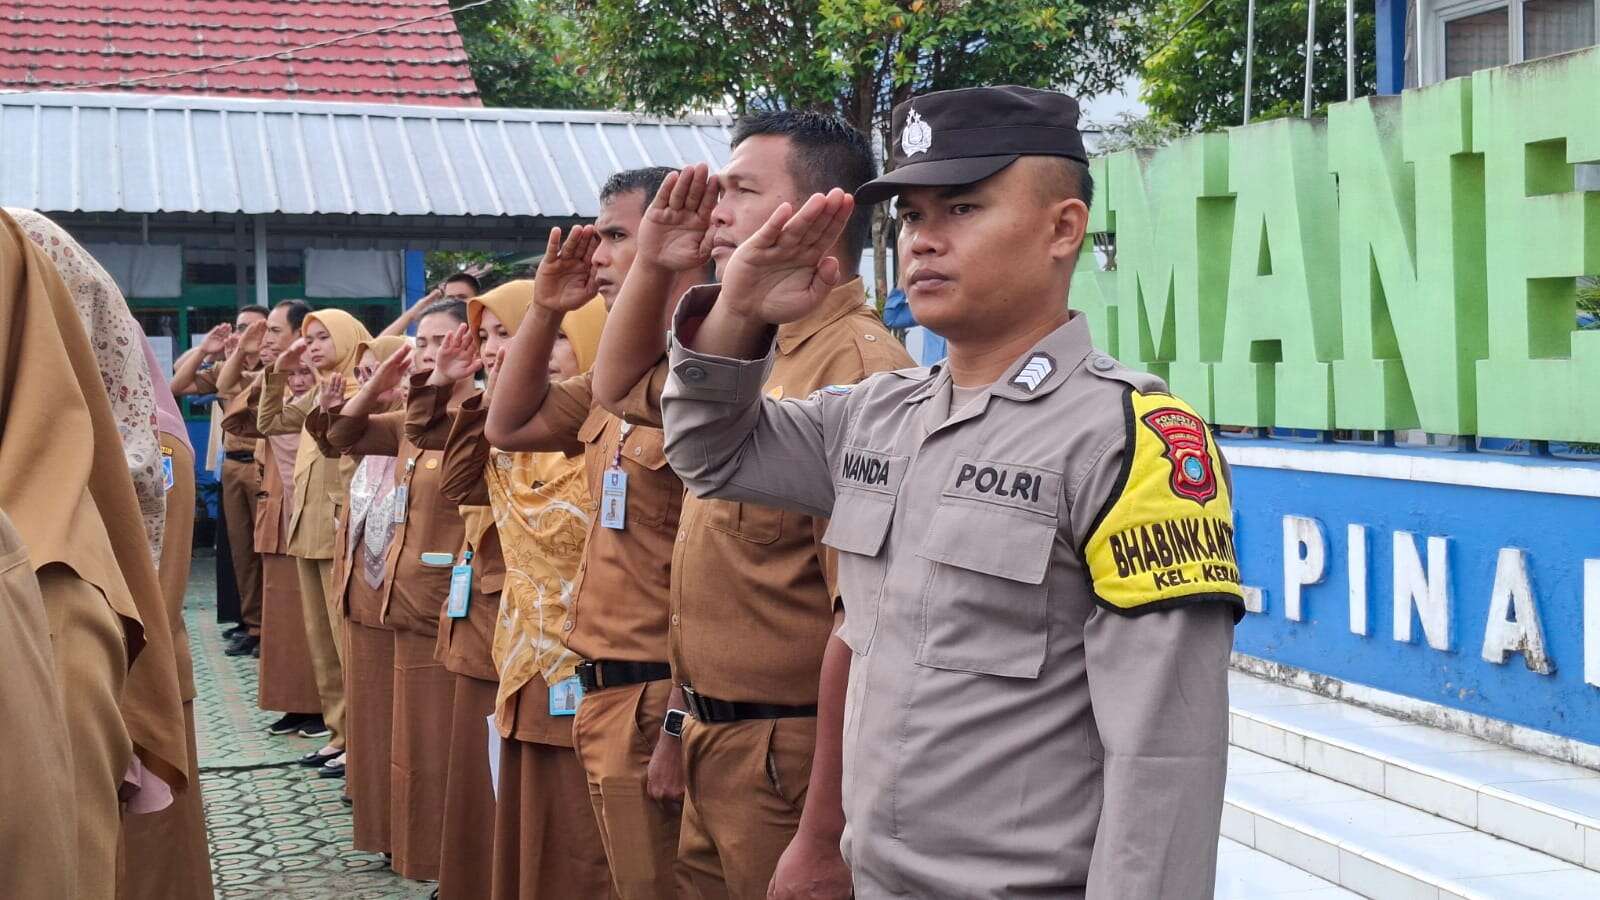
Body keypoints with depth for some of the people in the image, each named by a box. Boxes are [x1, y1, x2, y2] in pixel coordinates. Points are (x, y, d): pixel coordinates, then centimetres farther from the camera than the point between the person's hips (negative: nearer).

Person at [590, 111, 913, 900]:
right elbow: (621, 386, 27)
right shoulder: (750, 355, 8)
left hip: (798, 764, -9)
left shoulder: (855, 369, -21)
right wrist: (653, 265, 9)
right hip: (718, 746, 9)